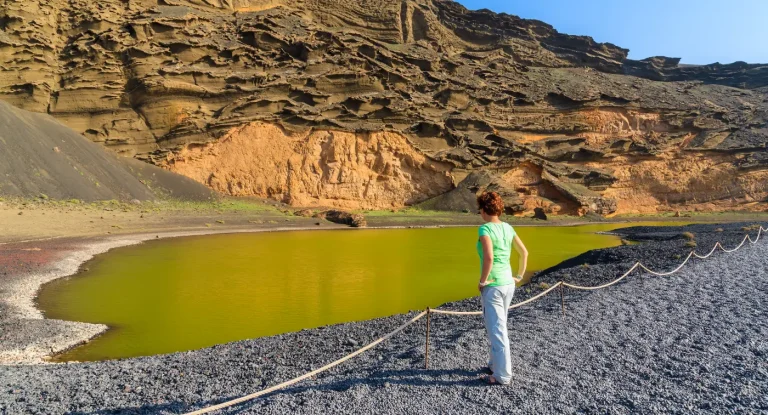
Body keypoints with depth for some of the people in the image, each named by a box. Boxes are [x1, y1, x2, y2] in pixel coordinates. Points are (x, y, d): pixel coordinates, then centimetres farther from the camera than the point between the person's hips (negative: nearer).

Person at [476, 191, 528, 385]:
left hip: (492, 287, -8)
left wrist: (482, 281, -17)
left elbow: (489, 257, -29)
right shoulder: (508, 227, 6)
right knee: (498, 326, 23)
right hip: (508, 283, 8)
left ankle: (502, 375, 12)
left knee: (497, 331, 2)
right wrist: (519, 276, 16)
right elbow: (524, 252, 10)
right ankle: (496, 363, 36)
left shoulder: (485, 229, -17)